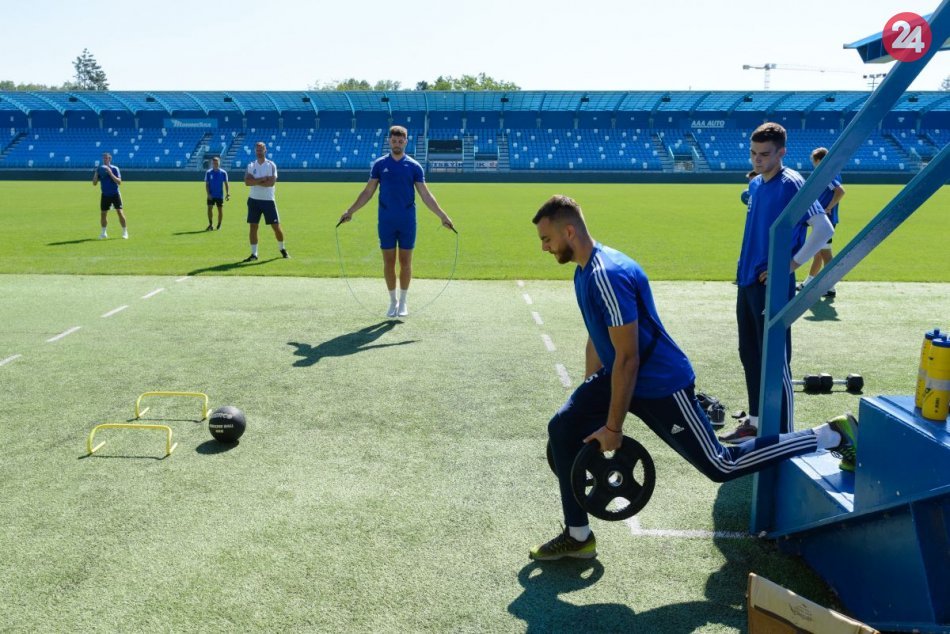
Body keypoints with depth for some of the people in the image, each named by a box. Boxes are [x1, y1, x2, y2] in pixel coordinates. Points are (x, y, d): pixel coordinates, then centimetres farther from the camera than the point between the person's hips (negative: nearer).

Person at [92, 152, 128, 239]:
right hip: (105, 195, 3)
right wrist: (96, 174, -12)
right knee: (103, 213, 3)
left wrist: (111, 173, -24)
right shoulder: (99, 169, 4)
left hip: (115, 194, -3)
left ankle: (125, 232, 0)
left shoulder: (115, 169, -5)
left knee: (120, 212, -9)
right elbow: (94, 184, 2)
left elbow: (119, 182, -14)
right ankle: (103, 233, 17)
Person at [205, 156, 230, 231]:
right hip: (211, 195, 0)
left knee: (220, 210, 4)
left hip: (220, 195, 0)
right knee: (209, 208, -6)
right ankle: (210, 225, 5)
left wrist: (227, 194, -8)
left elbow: (226, 184, 1)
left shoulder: (223, 173, 0)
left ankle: (219, 225, 17)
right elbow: (207, 184, 1)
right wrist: (208, 194, -9)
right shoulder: (208, 172, 1)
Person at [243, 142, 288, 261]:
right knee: (253, 227, 1)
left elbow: (271, 182, -18)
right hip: (254, 200, 2)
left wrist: (255, 181, -13)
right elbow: (247, 182, -10)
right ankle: (254, 254, 7)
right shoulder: (251, 165, 6)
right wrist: (262, 179, -18)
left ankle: (282, 249, 25)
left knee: (276, 226, 2)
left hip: (268, 200, -2)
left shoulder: (271, 165, -3)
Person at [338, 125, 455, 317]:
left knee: (405, 263, 4)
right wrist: (350, 211, 4)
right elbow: (368, 192, 8)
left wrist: (443, 216, -7)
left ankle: (403, 301, 17)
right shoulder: (379, 164, 3)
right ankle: (393, 301, 17)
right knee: (388, 263, 4)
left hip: (407, 222, 0)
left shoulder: (414, 166, 1)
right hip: (386, 222, 1)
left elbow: (426, 195, 1)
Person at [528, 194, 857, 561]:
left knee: (721, 466, 4)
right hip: (618, 374, 9)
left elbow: (628, 359, -27)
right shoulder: (584, 272, 4)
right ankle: (578, 538, 11)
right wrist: (587, 399, 20)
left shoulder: (608, 275, -28)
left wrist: (613, 428, -20)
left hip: (660, 385, -9)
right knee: (563, 429, 2)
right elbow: (597, 339, 16)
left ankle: (833, 435, 19)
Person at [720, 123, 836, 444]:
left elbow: (824, 229, -17)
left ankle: (784, 435, 8)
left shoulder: (791, 184, -13)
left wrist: (791, 263, -16)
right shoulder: (756, 184, 12)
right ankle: (756, 422, 28)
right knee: (750, 355, 15)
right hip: (747, 281, 9)